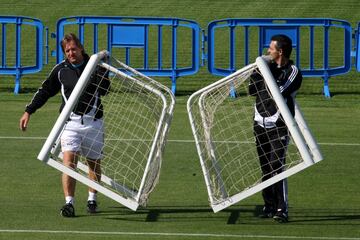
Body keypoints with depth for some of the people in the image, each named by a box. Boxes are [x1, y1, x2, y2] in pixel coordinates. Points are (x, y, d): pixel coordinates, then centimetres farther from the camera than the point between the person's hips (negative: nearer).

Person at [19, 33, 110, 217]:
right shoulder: (60, 70, 4)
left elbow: (104, 90, -4)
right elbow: (45, 91, 12)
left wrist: (102, 70, -18)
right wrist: (28, 111, 7)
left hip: (93, 122, 1)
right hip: (71, 122, -1)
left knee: (94, 163, 9)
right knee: (69, 161, -15)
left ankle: (92, 199, 27)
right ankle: (69, 203, -15)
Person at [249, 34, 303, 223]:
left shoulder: (293, 72, -7)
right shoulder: (269, 67, 12)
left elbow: (278, 92, -20)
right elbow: (252, 91, 13)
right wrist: (257, 72, -1)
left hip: (279, 126, -7)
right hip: (261, 124, 7)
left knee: (276, 167, -15)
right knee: (265, 168, 8)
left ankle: (282, 209, -15)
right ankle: (269, 206, 15)